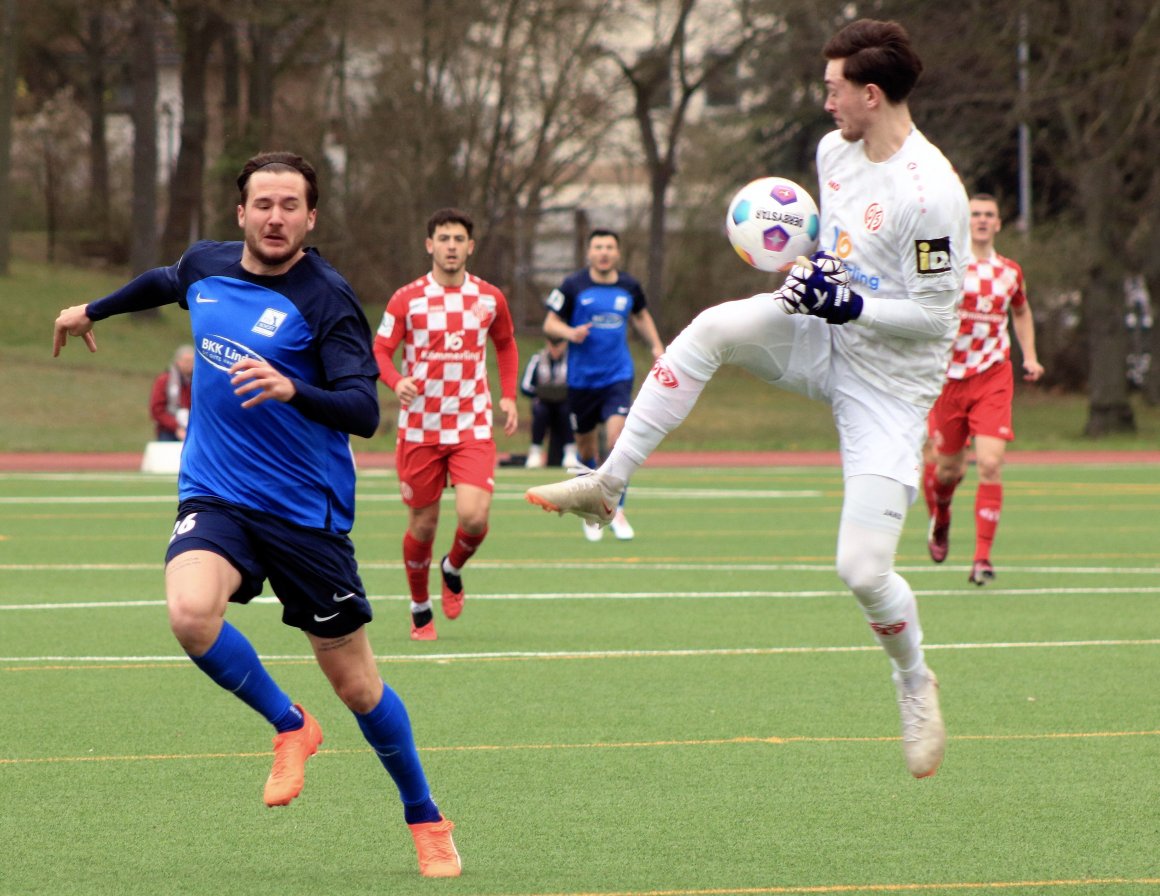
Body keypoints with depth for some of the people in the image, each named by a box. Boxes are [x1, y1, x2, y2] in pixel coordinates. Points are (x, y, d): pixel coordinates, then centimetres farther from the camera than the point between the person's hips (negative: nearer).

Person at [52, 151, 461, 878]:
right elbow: (164, 282, 28)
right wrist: (94, 310, 42)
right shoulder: (205, 266, 2)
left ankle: (426, 820, 28)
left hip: (307, 512, -3)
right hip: (216, 497, 3)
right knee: (191, 613, -29)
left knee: (356, 685, 4)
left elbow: (364, 412, -25)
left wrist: (292, 389, -42)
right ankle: (291, 727, -2)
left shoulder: (327, 299, -15)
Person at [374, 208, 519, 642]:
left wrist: (508, 396, 9)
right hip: (420, 427, -1)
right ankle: (420, 610, 25)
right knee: (423, 524, 4)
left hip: (472, 427, 1)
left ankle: (453, 570, 18)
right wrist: (398, 381, -24)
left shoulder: (489, 298, 4)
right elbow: (380, 351, -3)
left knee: (474, 517, -16)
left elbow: (506, 344, 21)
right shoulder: (407, 298, -3)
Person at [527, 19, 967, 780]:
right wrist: (812, 264, 0)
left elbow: (936, 314, -21)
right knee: (714, 328, -23)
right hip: (823, 338, 7)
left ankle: (915, 684, 20)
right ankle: (608, 484, -16)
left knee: (863, 570, -11)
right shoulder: (835, 152, 0)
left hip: (889, 382, -7)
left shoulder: (930, 195, -25)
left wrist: (849, 305, -27)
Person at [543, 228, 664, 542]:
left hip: (618, 376, 1)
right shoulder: (573, 286, -5)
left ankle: (617, 512, -8)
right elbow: (550, 324, -1)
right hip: (582, 378, -1)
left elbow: (641, 316, 25)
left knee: (617, 439, -17)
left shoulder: (629, 286, 5)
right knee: (586, 448, 7)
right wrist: (570, 333, -21)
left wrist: (656, 346, 15)